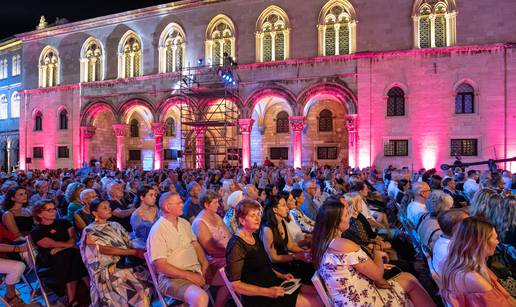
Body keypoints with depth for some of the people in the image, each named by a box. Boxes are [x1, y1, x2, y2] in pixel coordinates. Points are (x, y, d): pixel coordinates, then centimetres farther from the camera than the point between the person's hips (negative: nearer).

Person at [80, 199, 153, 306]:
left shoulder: (115, 225, 14)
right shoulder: (90, 232, -4)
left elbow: (129, 243, 8)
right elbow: (106, 250, -14)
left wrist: (141, 249, -14)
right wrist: (135, 252, -20)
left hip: (126, 263, 6)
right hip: (108, 269, -6)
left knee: (150, 275, -17)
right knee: (139, 287, -25)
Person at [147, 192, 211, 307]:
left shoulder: (184, 223, 10)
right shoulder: (157, 230, -13)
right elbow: (160, 266, -16)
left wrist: (205, 264, -4)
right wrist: (189, 276, -18)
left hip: (197, 270, 8)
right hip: (173, 277, -7)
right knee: (200, 298, -34)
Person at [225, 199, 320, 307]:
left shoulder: (254, 236, 8)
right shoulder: (236, 245, -19)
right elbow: (235, 284, -21)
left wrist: (281, 275, 7)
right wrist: (267, 292, -24)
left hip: (272, 283, 9)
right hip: (257, 297, -8)